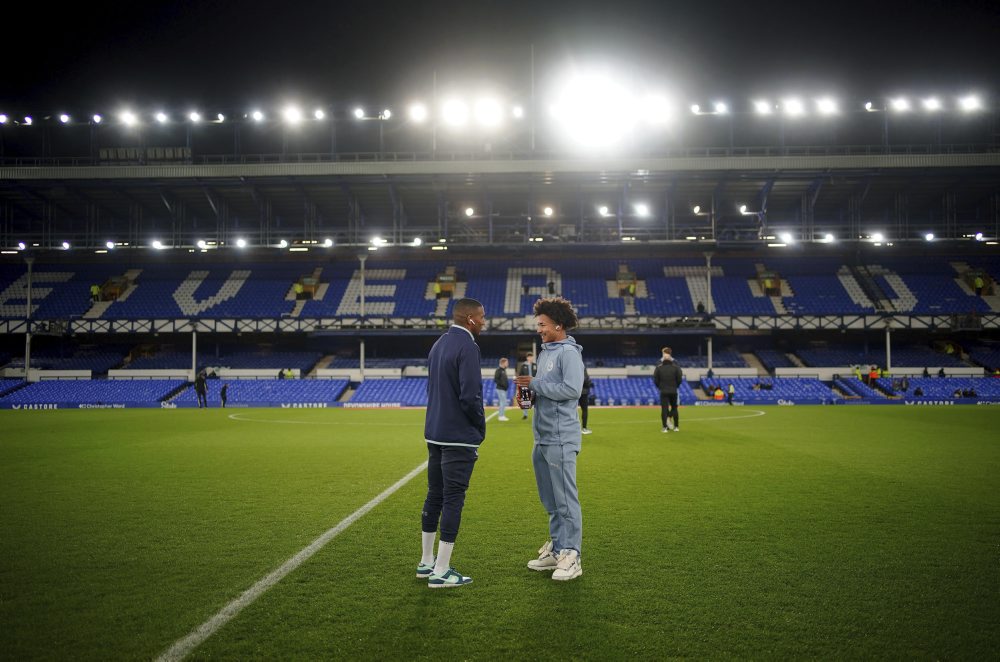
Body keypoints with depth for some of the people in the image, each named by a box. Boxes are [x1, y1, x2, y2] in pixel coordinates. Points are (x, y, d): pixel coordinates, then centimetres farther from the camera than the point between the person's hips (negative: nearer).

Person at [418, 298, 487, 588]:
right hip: (459, 436, -9)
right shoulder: (467, 347, -15)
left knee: (434, 496, 15)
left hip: (434, 433, 9)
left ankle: (426, 563, 25)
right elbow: (470, 395, -21)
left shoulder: (438, 345, 12)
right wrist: (481, 426, -4)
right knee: (453, 500, -2)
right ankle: (441, 572, 4)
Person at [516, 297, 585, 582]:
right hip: (542, 437, 9)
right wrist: (528, 393, 2)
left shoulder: (569, 352, -11)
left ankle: (571, 556, 3)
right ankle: (556, 549, 26)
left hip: (560, 439, -9)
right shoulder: (545, 352, 17)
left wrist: (535, 384, -14)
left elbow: (572, 389, -22)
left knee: (565, 500, -4)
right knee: (550, 501, 16)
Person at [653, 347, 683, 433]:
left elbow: (655, 380, -3)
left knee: (664, 409, -1)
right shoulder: (675, 367, -3)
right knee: (674, 408, 13)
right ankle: (676, 426, 13)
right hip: (673, 392, 1)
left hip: (663, 392, -1)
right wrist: (675, 386, 14)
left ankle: (665, 427, -7)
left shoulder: (659, 368, -4)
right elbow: (680, 378, -2)